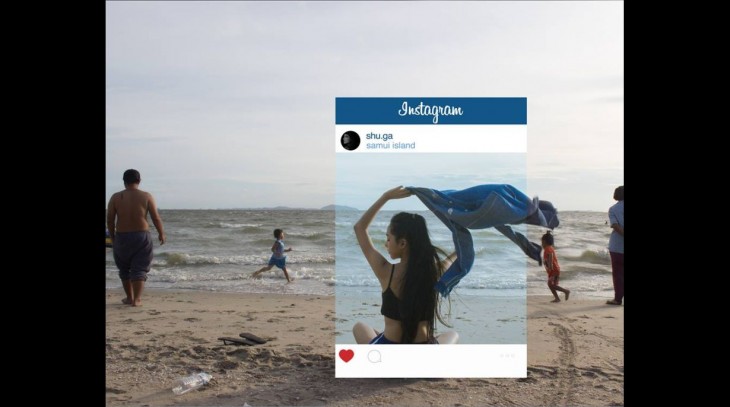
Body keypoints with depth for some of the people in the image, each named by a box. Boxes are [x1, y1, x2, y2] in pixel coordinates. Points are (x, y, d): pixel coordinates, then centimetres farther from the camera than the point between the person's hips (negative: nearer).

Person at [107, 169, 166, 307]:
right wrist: (161, 234, 8)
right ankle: (137, 299, -5)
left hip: (122, 237, 1)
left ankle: (129, 297, 28)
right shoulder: (146, 196, -5)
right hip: (142, 237, -1)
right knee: (140, 269, 5)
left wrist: (112, 237, 13)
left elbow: (110, 220, -1)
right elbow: (156, 218, -6)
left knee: (124, 269, 19)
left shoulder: (115, 197, -2)